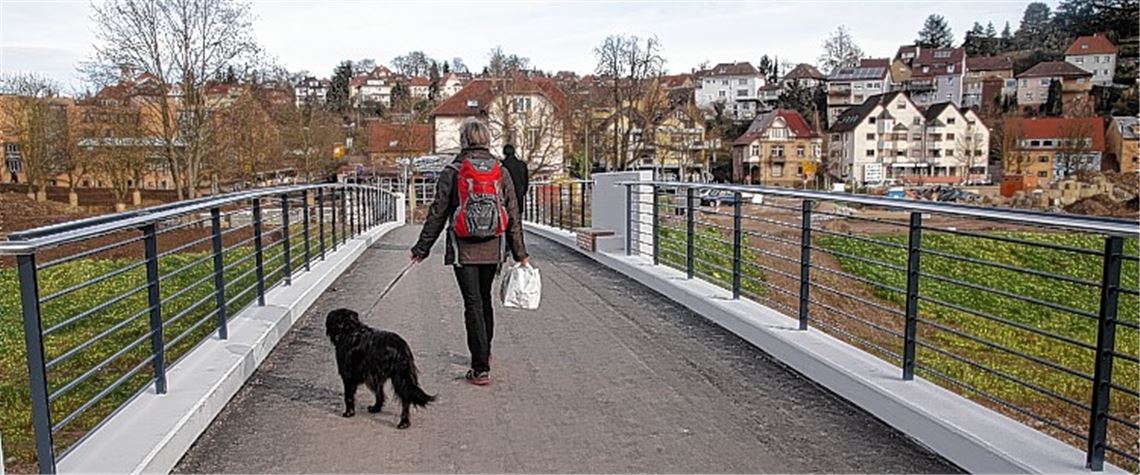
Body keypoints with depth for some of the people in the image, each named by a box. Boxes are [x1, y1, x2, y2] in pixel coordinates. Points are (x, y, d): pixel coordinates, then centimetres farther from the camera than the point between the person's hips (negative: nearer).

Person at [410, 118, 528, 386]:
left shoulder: (452, 172, -5)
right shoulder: (501, 171, 3)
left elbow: (437, 213, -3)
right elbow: (513, 215, 5)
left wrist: (422, 248, 7)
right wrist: (519, 253, 11)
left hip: (463, 249, -3)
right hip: (492, 249, 3)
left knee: (473, 304, -1)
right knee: (485, 299, 21)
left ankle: (481, 369, -2)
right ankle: (484, 353, 38)